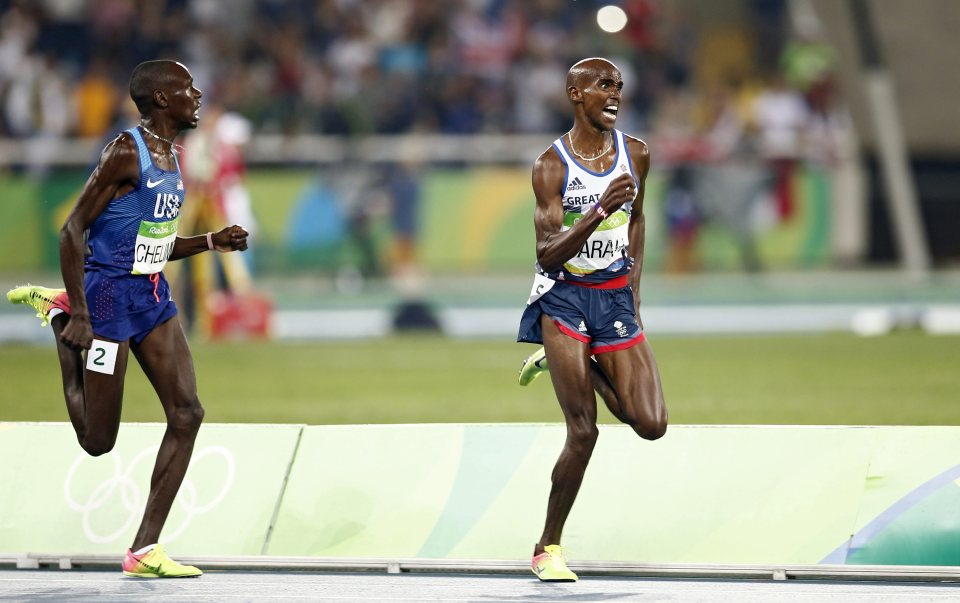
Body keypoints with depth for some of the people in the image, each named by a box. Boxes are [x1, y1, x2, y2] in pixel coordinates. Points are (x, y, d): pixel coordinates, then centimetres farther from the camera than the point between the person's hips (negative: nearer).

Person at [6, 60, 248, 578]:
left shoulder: (169, 156, 13)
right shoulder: (126, 151, -15)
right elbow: (72, 230, -17)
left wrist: (212, 242, 7)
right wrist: (79, 317, -20)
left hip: (153, 299, 8)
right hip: (111, 294, -8)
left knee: (187, 413, -5)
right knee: (98, 439, -1)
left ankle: (144, 550, -3)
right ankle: (61, 316, 22)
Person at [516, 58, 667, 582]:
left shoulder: (635, 155, 2)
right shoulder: (551, 165, -12)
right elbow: (548, 253, -18)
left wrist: (635, 291, 14)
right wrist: (600, 210, -31)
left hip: (615, 298, 5)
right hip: (564, 298, -5)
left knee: (651, 425, -4)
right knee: (583, 432, -10)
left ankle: (561, 363, 22)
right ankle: (548, 549, 6)